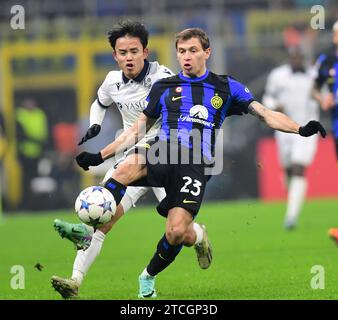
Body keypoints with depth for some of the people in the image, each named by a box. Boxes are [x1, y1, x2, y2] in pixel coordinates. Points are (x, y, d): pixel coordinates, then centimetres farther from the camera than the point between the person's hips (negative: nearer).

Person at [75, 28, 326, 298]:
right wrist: (100, 156, 19)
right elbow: (138, 130, 25)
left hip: (196, 165, -1)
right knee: (126, 169, -36)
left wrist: (301, 129, -2)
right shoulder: (163, 87, 19)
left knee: (177, 232, -17)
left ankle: (149, 276, 11)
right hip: (162, 155, 1)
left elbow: (265, 114, 13)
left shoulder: (226, 88, 16)